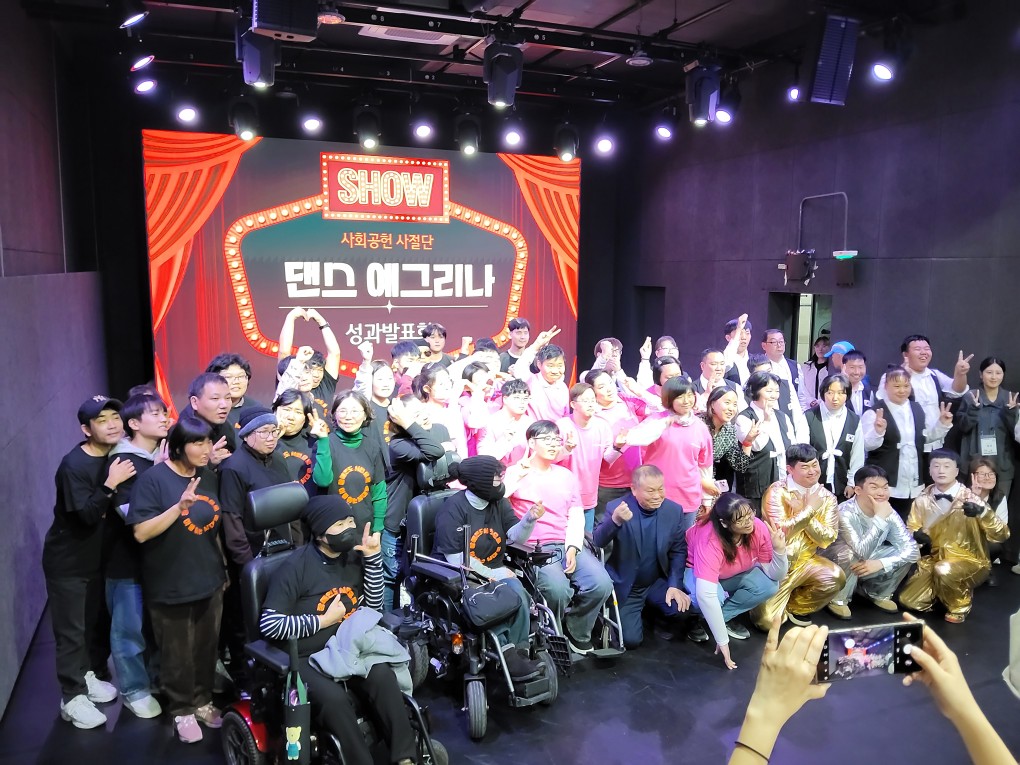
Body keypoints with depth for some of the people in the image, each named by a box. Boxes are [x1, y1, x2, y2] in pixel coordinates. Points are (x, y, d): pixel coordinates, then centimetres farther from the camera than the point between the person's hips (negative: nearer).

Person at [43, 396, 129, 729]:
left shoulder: (116, 457, -4)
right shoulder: (74, 465, -25)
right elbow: (87, 516, -31)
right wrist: (111, 484, -38)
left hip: (97, 557, 7)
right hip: (67, 562, -7)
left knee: (94, 621, 19)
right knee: (71, 631, 2)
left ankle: (88, 675, 39)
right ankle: (72, 698, 16)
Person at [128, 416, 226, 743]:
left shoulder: (209, 477, 3)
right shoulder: (153, 479, -16)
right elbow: (141, 532, -21)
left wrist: (224, 567, 17)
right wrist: (180, 506, -33)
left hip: (209, 581, 5)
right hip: (170, 587, -5)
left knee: (206, 648, 17)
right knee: (177, 653, 10)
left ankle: (203, 701, 36)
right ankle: (182, 710, 29)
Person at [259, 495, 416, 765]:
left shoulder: (353, 557, 5)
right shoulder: (295, 566, -11)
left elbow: (373, 606, 5)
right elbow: (269, 624, -16)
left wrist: (372, 556, -6)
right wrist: (323, 620, -14)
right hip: (305, 658, -4)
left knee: (383, 676, -26)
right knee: (333, 698, -34)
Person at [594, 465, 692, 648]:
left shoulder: (674, 510, -8)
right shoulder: (616, 507, -18)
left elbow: (678, 551, 0)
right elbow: (597, 543, -30)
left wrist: (674, 585, -12)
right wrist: (615, 520, -49)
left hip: (657, 583, 3)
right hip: (624, 587, -2)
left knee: (680, 605, -23)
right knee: (630, 640, -11)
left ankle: (662, 622, 12)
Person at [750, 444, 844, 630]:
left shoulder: (826, 497, -1)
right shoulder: (777, 492, -14)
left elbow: (827, 540, -10)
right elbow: (781, 532, -26)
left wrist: (801, 511, -19)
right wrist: (809, 510, -24)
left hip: (805, 561, 4)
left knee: (836, 577, -26)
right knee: (766, 622, -16)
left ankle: (796, 606, 4)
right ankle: (781, 605, 23)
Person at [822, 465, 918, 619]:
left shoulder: (890, 513, -12)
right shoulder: (846, 513, -30)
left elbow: (912, 549, -15)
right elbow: (862, 553, -40)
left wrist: (880, 563, -29)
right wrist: (879, 518, -40)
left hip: (869, 566, 5)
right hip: (837, 566, -5)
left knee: (906, 553, -13)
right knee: (849, 553, -36)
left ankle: (879, 594, 11)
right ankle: (838, 599, -10)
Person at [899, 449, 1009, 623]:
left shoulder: (971, 499, -12)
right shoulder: (923, 500, -3)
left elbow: (1002, 535, -17)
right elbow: (911, 530, 5)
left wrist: (983, 512, -35)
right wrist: (917, 536, -19)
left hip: (970, 561, -3)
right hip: (933, 560, 3)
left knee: (944, 570, -36)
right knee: (909, 601, -14)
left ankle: (960, 605, -4)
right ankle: (941, 590, 18)